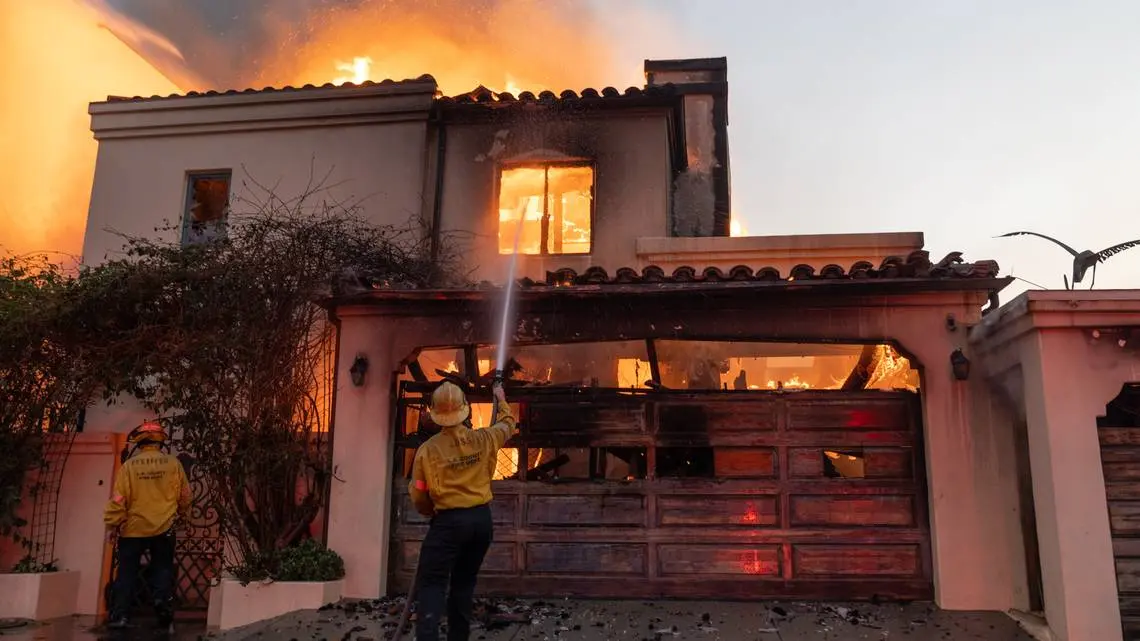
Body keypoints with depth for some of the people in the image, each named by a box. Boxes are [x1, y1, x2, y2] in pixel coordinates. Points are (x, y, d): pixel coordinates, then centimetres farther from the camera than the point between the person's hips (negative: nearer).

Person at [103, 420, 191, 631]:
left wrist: (112, 525, 2)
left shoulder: (129, 465, -5)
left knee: (127, 573, 8)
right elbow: (184, 495, 8)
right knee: (163, 570, 9)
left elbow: (118, 499, -7)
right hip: (164, 528, 1)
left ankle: (119, 616, 6)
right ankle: (165, 614, 4)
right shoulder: (173, 464, -1)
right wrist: (182, 512, 28)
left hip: (133, 528, 0)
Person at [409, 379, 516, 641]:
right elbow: (507, 424, 22)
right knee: (464, 583, 15)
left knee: (432, 584, -2)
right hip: (482, 519, 4)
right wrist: (501, 399, 38)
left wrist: (432, 511, 20)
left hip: (449, 521, -4)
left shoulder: (428, 450, -9)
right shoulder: (484, 439, -1)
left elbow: (418, 496, -1)